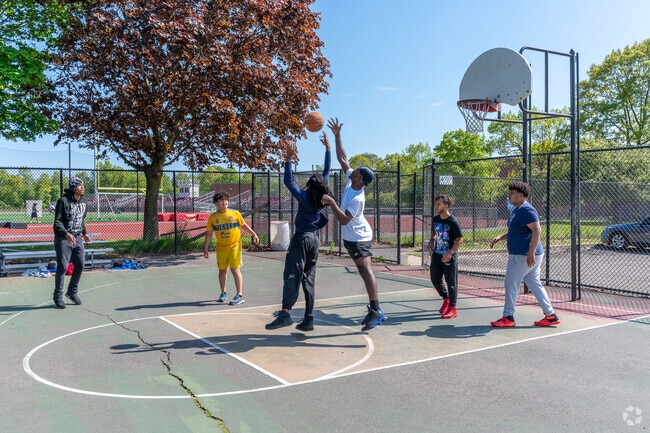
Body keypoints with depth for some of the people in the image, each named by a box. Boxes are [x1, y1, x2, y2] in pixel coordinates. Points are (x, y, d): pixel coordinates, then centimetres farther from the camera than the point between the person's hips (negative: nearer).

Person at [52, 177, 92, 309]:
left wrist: (84, 233, 14)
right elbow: (57, 222, -15)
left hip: (78, 238, 7)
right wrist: (66, 234, -29)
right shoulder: (63, 201, -13)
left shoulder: (83, 202, 9)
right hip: (63, 239, -7)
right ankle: (58, 296, 12)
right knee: (62, 267, -3)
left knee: (80, 265, 7)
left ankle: (72, 292, 25)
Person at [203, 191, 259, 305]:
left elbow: (244, 226, 6)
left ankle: (240, 296, -3)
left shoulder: (235, 213, -1)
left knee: (235, 269, -9)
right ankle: (223, 294, 30)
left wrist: (253, 234, -7)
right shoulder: (213, 217, 3)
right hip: (221, 248, 3)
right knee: (222, 271, 11)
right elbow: (209, 233, 8)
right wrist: (205, 248, 7)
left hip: (234, 246, -3)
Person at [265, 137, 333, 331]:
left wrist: (289, 160, -9)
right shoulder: (323, 197, 1)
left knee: (292, 275, -11)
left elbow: (288, 181, -8)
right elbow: (326, 172, 10)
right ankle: (308, 319, 7)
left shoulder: (304, 197, -12)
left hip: (301, 238, -6)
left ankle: (285, 313, -22)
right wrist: (328, 149, 16)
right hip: (315, 239, 6)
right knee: (309, 278, 7)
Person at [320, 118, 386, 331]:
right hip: (353, 236, 10)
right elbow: (342, 158, 5)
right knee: (365, 271, 12)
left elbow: (344, 219, -32)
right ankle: (374, 309, 19)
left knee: (366, 270, -18)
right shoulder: (351, 182, -3)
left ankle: (376, 310, -23)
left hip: (358, 239, -10)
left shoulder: (357, 199, -25)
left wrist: (331, 203, -34)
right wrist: (337, 136, 4)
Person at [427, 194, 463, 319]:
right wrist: (432, 240, 4)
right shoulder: (436, 219, 4)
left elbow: (460, 240, -16)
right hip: (436, 254, 7)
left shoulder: (453, 222, -17)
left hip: (449, 257, -7)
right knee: (435, 279, 14)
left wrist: (450, 253, -25)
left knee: (451, 282, 1)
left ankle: (452, 309, 12)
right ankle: (446, 299, 38)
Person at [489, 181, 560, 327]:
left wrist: (531, 252, -28)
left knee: (511, 284, -1)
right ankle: (550, 316, 16)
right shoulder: (516, 210, 16)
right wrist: (500, 237, 10)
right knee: (535, 284, 12)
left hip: (523, 255, -10)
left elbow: (537, 230, -24)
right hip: (525, 255, 10)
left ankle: (508, 317, 8)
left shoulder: (526, 210, -16)